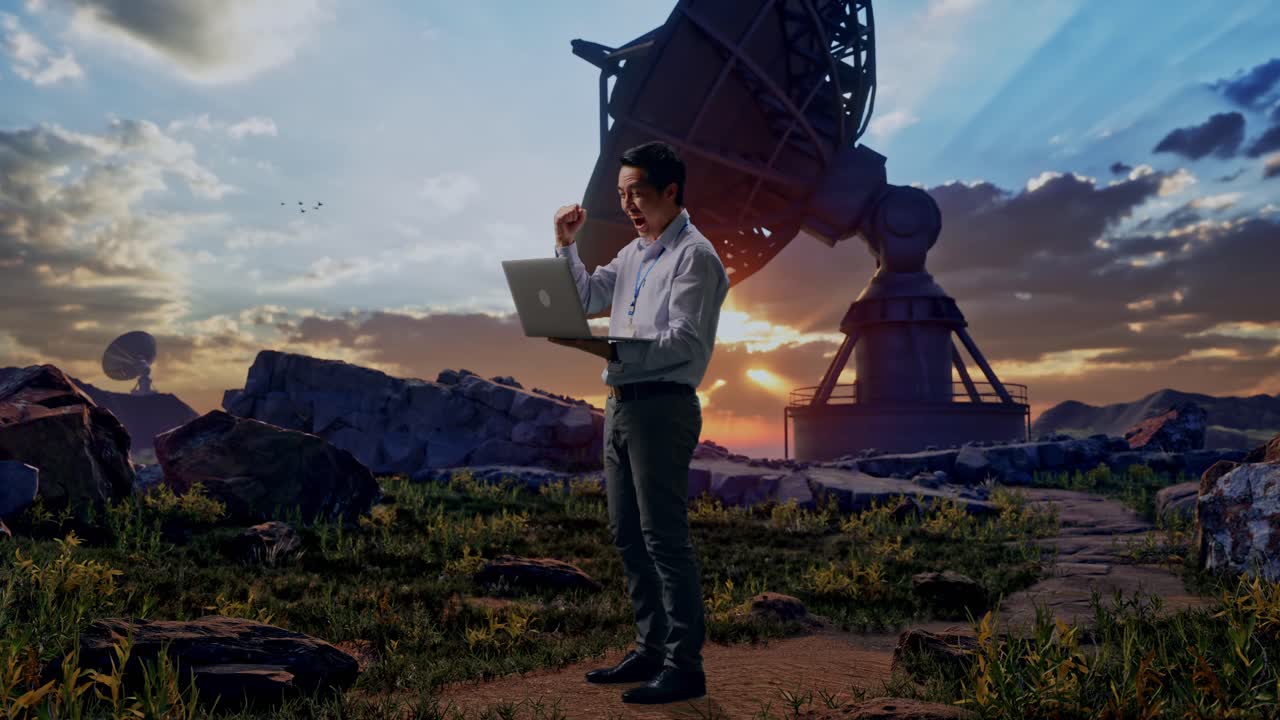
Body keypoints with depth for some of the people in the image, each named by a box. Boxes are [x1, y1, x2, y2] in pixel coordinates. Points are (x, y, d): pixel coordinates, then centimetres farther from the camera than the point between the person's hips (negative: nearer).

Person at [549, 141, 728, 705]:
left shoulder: (694, 255, -9)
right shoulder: (634, 253, 18)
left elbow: (684, 343, -18)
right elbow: (586, 298, 21)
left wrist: (610, 351, -27)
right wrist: (565, 243, 10)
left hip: (662, 407, -9)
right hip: (620, 404, 9)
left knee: (664, 537, -6)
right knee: (628, 535, 13)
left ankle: (685, 666, 5)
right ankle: (651, 649, 25)